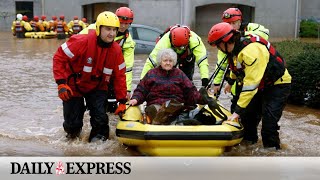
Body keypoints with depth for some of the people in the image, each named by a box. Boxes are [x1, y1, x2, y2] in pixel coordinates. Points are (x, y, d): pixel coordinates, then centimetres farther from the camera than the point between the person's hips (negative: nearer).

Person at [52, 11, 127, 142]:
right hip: (74, 86, -3)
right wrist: (61, 83, -27)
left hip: (97, 87, 3)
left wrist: (122, 101, -4)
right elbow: (59, 58, -21)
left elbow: (119, 76, -4)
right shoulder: (82, 42, -27)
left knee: (100, 117, -14)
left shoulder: (116, 50, -12)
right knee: (73, 122, 1)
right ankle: (72, 136, 37)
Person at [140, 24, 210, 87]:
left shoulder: (194, 40, -42)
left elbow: (202, 60, -43)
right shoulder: (164, 41, -43)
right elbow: (151, 61, -44)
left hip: (188, 58, 0)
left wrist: (205, 80, -53)